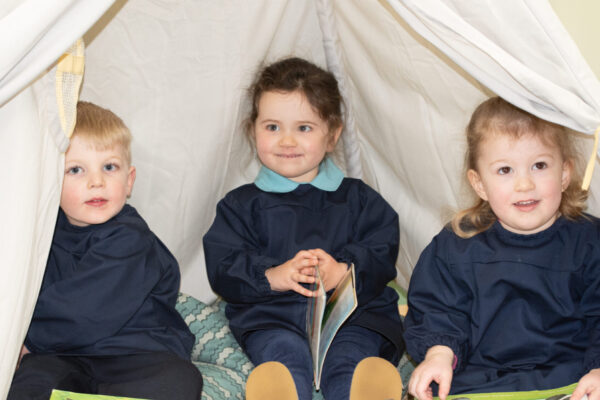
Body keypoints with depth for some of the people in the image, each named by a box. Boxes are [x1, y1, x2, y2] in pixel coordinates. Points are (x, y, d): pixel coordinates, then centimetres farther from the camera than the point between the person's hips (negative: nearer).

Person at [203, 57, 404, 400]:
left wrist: (343, 272, -18)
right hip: (271, 316, -1)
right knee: (286, 358, -33)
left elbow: (381, 256, 5)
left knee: (348, 360, -31)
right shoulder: (242, 205, 17)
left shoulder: (358, 199, 19)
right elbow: (223, 269, 4)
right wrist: (273, 276, -17)